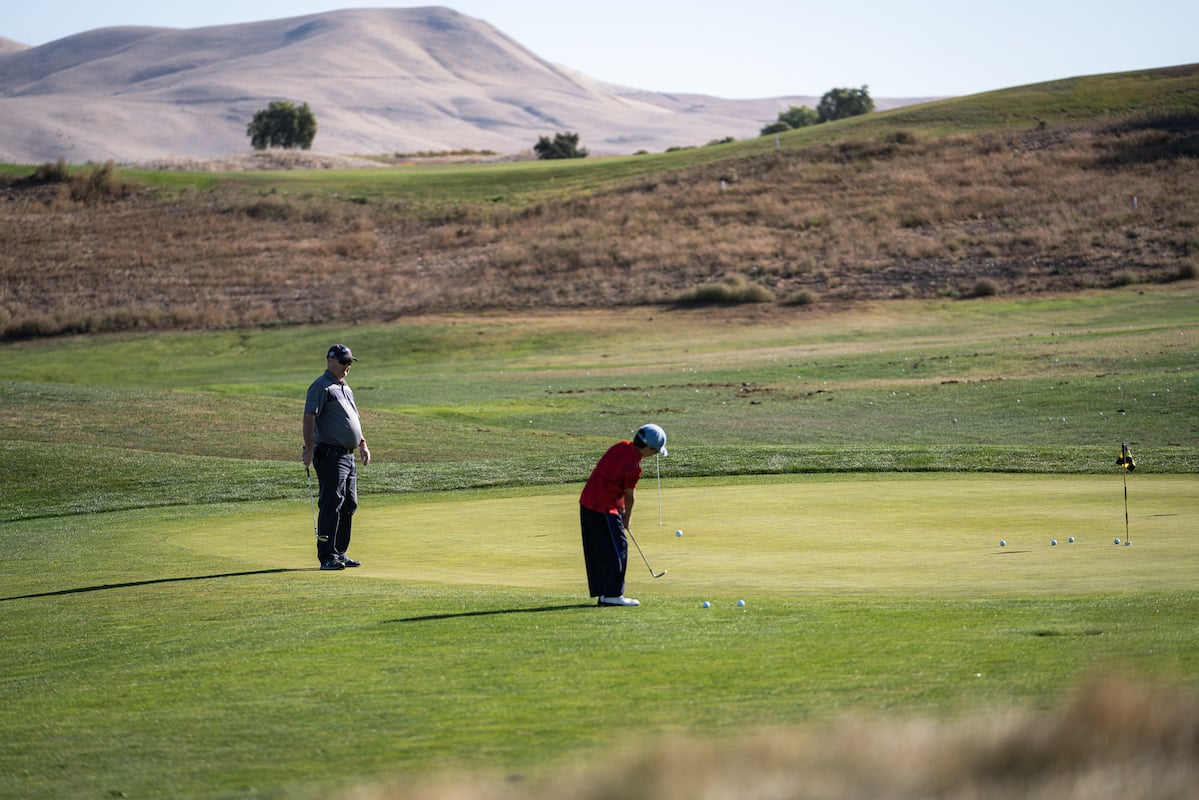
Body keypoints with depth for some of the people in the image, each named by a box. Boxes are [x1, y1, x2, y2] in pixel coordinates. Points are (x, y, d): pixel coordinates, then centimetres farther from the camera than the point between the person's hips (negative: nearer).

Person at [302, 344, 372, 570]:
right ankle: (327, 557, -13)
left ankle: (340, 553, 17)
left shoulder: (346, 388, 21)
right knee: (331, 505, -12)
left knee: (349, 506, 11)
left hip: (348, 456, 10)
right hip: (330, 455, -10)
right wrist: (309, 448, -26)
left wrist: (362, 444, 23)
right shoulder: (321, 387, -9)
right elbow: (309, 417, -18)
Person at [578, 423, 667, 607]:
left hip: (586, 501, 9)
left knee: (595, 550, 13)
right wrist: (627, 517, 10)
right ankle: (613, 594, 0)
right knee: (617, 549, -1)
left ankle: (601, 593, 19)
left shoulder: (621, 447, 4)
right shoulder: (633, 466, -20)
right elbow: (630, 495, -6)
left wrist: (621, 507, 14)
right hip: (604, 508, -9)